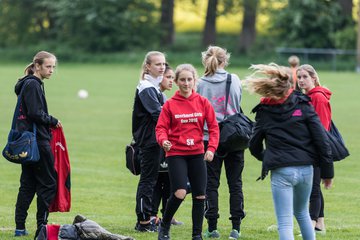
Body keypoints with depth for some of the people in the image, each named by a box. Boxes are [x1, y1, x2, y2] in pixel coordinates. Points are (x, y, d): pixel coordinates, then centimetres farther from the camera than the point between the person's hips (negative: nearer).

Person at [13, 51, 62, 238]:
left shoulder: (31, 84, 17)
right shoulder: (33, 85, -13)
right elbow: (35, 113, -20)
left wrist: (49, 122, 8)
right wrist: (53, 121, -7)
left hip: (28, 143, 10)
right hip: (38, 141, -10)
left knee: (28, 184, 10)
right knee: (48, 183, -4)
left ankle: (20, 227, 10)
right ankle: (41, 227, -2)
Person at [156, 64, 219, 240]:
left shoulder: (203, 102, 2)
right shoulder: (170, 104, -2)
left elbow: (213, 126, 3)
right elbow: (161, 127, -3)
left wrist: (211, 148, -9)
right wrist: (163, 140, -25)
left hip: (197, 153, 3)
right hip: (176, 154, -3)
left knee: (200, 195, 3)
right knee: (179, 193, -17)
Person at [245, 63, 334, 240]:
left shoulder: (264, 112, 3)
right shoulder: (303, 106, 2)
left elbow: (254, 146, 11)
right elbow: (322, 140, -3)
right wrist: (327, 172, 4)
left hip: (280, 172, -2)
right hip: (305, 170, 3)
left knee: (285, 224, -3)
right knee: (302, 213, 27)